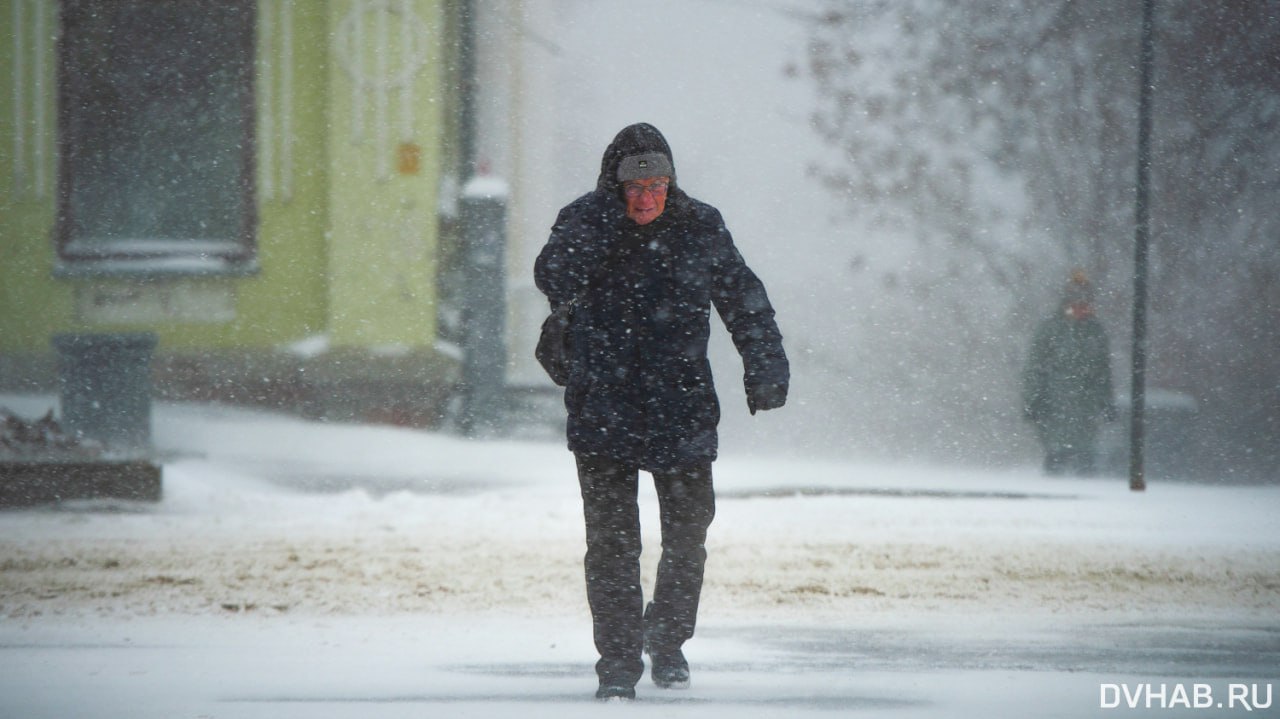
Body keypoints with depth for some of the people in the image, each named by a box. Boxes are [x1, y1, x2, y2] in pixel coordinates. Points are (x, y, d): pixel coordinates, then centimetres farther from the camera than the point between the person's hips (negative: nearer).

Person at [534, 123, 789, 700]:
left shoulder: (700, 228, 1)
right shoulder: (584, 224, -2)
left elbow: (744, 301, 9)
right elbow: (555, 282, -20)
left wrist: (765, 368, 1)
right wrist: (605, 217, -23)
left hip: (682, 408, 2)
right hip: (604, 408, -2)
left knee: (687, 533, 8)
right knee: (611, 539, -4)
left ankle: (668, 642, 28)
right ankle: (618, 659, 3)